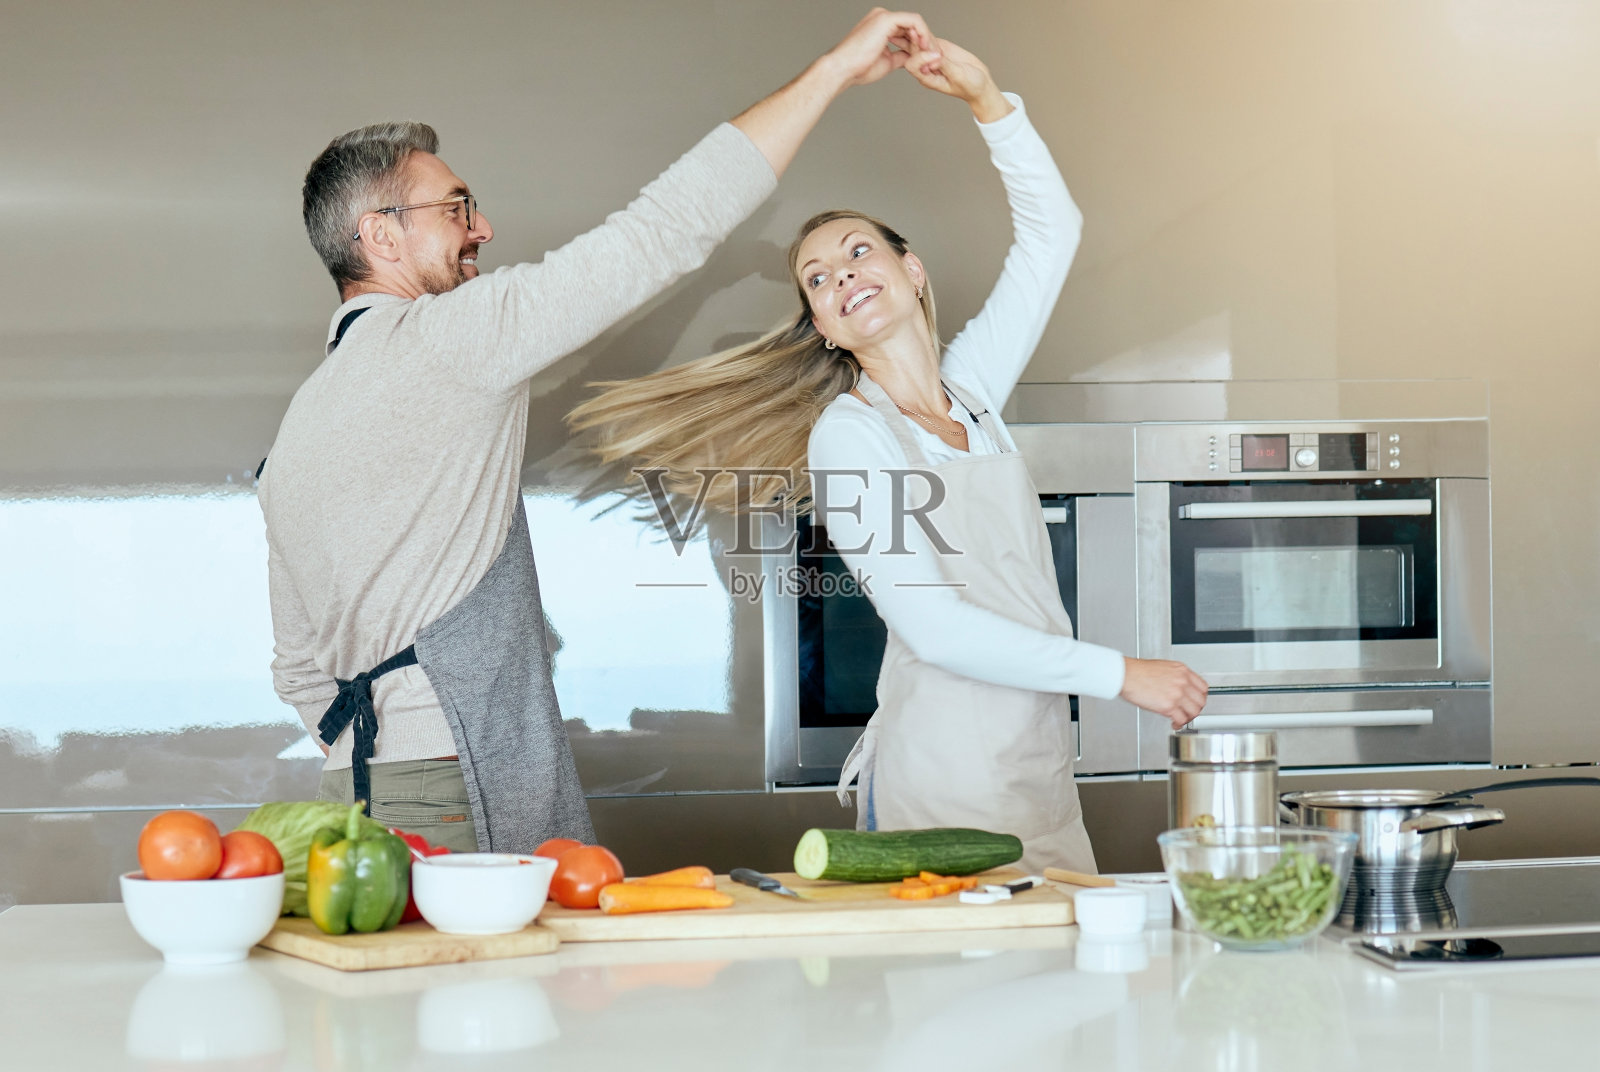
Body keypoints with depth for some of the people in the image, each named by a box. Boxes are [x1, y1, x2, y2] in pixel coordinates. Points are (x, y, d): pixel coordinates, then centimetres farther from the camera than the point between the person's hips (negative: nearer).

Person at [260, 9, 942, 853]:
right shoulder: (440, 339, -6)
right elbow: (663, 231, -9)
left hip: (359, 790, 9)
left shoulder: (297, 434, 20)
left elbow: (300, 669, 23)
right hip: (456, 803, -9)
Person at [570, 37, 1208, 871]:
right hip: (945, 778, -6)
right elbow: (932, 625, -15)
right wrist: (1119, 674, -14)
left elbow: (1051, 229, 18)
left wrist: (986, 100, 6)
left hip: (1039, 764, 6)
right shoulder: (847, 435, -6)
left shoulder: (969, 388, 12)